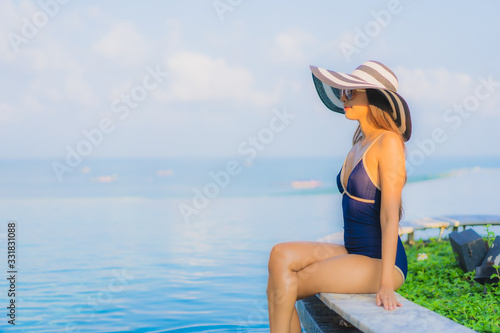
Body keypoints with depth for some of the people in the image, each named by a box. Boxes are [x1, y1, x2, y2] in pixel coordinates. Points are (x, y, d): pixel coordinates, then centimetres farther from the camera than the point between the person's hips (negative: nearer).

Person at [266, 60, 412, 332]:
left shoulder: (389, 142, -13)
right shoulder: (360, 142, 12)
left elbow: (390, 216, -19)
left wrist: (386, 283, -22)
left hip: (380, 262, -7)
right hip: (353, 253, 8)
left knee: (284, 286, -15)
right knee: (281, 255, -14)